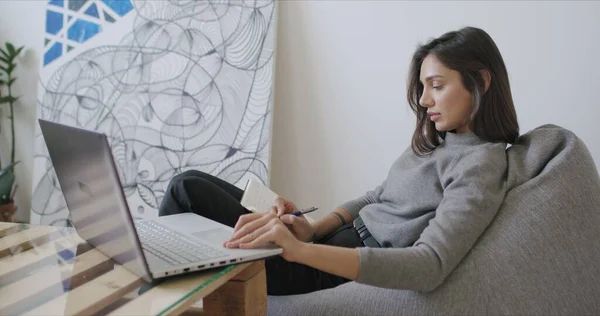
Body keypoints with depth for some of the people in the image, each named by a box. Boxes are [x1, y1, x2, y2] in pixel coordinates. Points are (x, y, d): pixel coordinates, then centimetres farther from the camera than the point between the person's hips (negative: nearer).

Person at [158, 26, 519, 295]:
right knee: (191, 181, 4)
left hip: (355, 269, -8)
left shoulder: (481, 163, -16)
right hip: (341, 241, 8)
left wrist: (301, 250, -38)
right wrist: (313, 229, -7)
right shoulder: (438, 142, 11)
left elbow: (429, 266, -30)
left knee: (187, 191, -8)